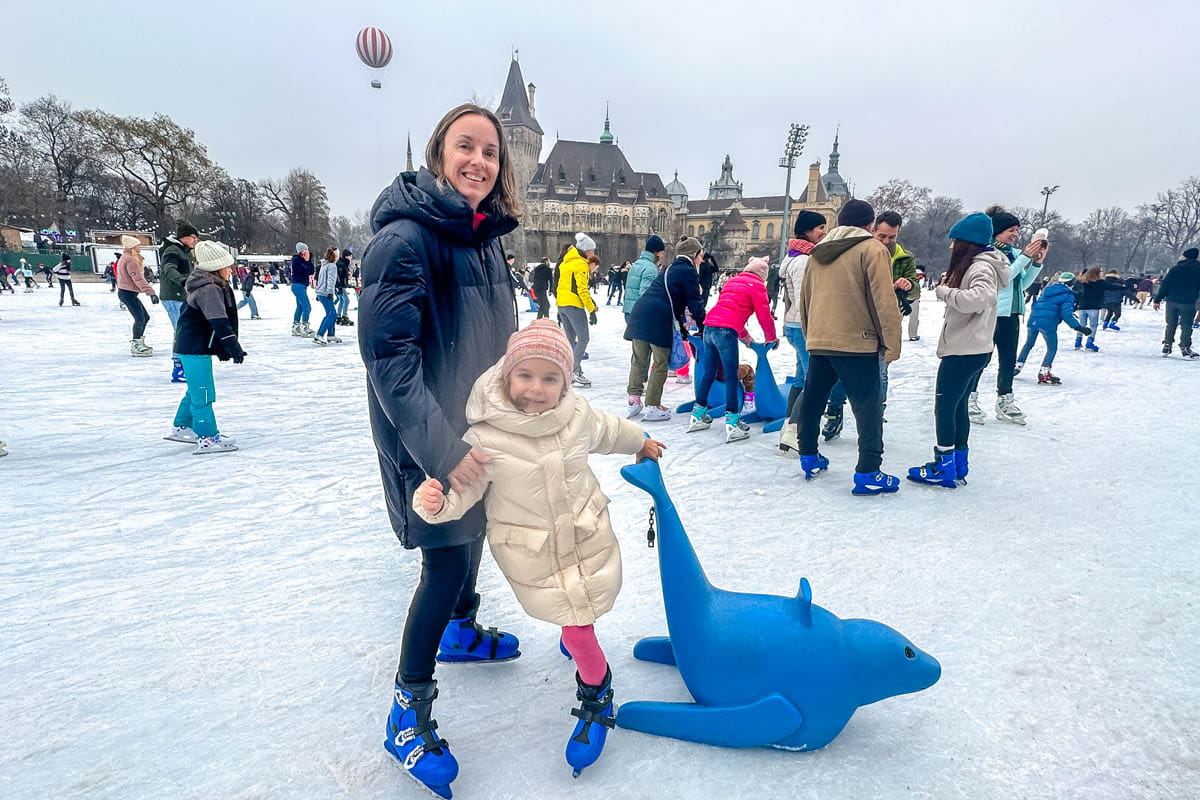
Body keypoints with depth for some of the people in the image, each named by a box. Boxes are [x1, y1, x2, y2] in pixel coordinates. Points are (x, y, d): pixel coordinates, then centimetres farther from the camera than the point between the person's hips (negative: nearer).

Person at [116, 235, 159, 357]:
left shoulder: (124, 258, 19)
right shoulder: (131, 260, -16)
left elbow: (120, 277, 25)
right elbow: (138, 279, -24)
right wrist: (151, 292, -28)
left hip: (124, 292, 11)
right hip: (128, 293, -11)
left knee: (145, 317, 14)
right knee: (140, 318, -12)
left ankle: (138, 343, 23)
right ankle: (135, 346, -7)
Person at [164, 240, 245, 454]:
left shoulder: (207, 284, 14)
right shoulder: (209, 289, -20)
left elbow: (218, 320, 21)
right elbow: (220, 322, -27)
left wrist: (225, 348, 25)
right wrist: (235, 348, -27)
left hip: (192, 346, 11)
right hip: (195, 348, -11)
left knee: (196, 389, 21)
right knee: (203, 392, -5)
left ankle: (181, 427, 34)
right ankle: (208, 438, 0)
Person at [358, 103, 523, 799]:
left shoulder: (486, 237, 5)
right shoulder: (406, 237, -20)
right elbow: (387, 355, -25)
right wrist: (442, 449, -27)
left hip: (479, 424, 8)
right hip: (428, 437, -8)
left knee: (474, 528, 22)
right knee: (447, 558, -4)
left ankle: (462, 630, 48)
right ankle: (410, 710, 15)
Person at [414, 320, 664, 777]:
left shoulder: (578, 416, -6)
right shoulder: (486, 436, -19)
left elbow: (608, 432, 15)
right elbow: (463, 489, -16)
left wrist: (641, 442, 33)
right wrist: (434, 503, -38)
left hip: (587, 538, 3)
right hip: (531, 555, -2)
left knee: (579, 624, 6)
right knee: (575, 627, 7)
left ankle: (593, 690, 38)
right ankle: (597, 684, 44)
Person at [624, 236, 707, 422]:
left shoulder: (670, 269, 30)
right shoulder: (688, 271, 3)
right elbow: (695, 304, -1)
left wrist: (682, 330, 33)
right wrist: (703, 329, 9)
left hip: (639, 312, 8)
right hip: (658, 319, -8)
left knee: (639, 359, 13)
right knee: (660, 363, 2)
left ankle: (634, 401, 15)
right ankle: (653, 407, 6)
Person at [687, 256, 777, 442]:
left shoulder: (733, 281, 27)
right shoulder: (757, 286, 4)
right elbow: (764, 316, 1)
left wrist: (744, 335, 40)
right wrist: (771, 338, 17)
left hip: (709, 327, 8)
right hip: (726, 331, -7)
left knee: (708, 373, 15)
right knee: (731, 377, -5)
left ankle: (697, 416, 22)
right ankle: (732, 423, -6)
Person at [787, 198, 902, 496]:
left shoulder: (818, 252, 15)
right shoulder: (872, 249, -4)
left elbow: (805, 299, 19)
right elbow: (884, 301, -11)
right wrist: (892, 344, -7)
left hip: (818, 342, 6)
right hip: (857, 342, -6)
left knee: (812, 399, 18)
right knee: (867, 406, -1)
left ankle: (809, 458, 27)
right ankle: (868, 474, -3)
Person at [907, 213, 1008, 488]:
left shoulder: (981, 267, -16)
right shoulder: (976, 265, 17)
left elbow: (978, 298, -33)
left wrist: (945, 292, -21)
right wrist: (949, 285, 1)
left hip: (964, 352, -10)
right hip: (969, 350, 10)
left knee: (944, 406, -2)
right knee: (958, 406, 16)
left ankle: (944, 467, 7)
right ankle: (959, 465, 25)